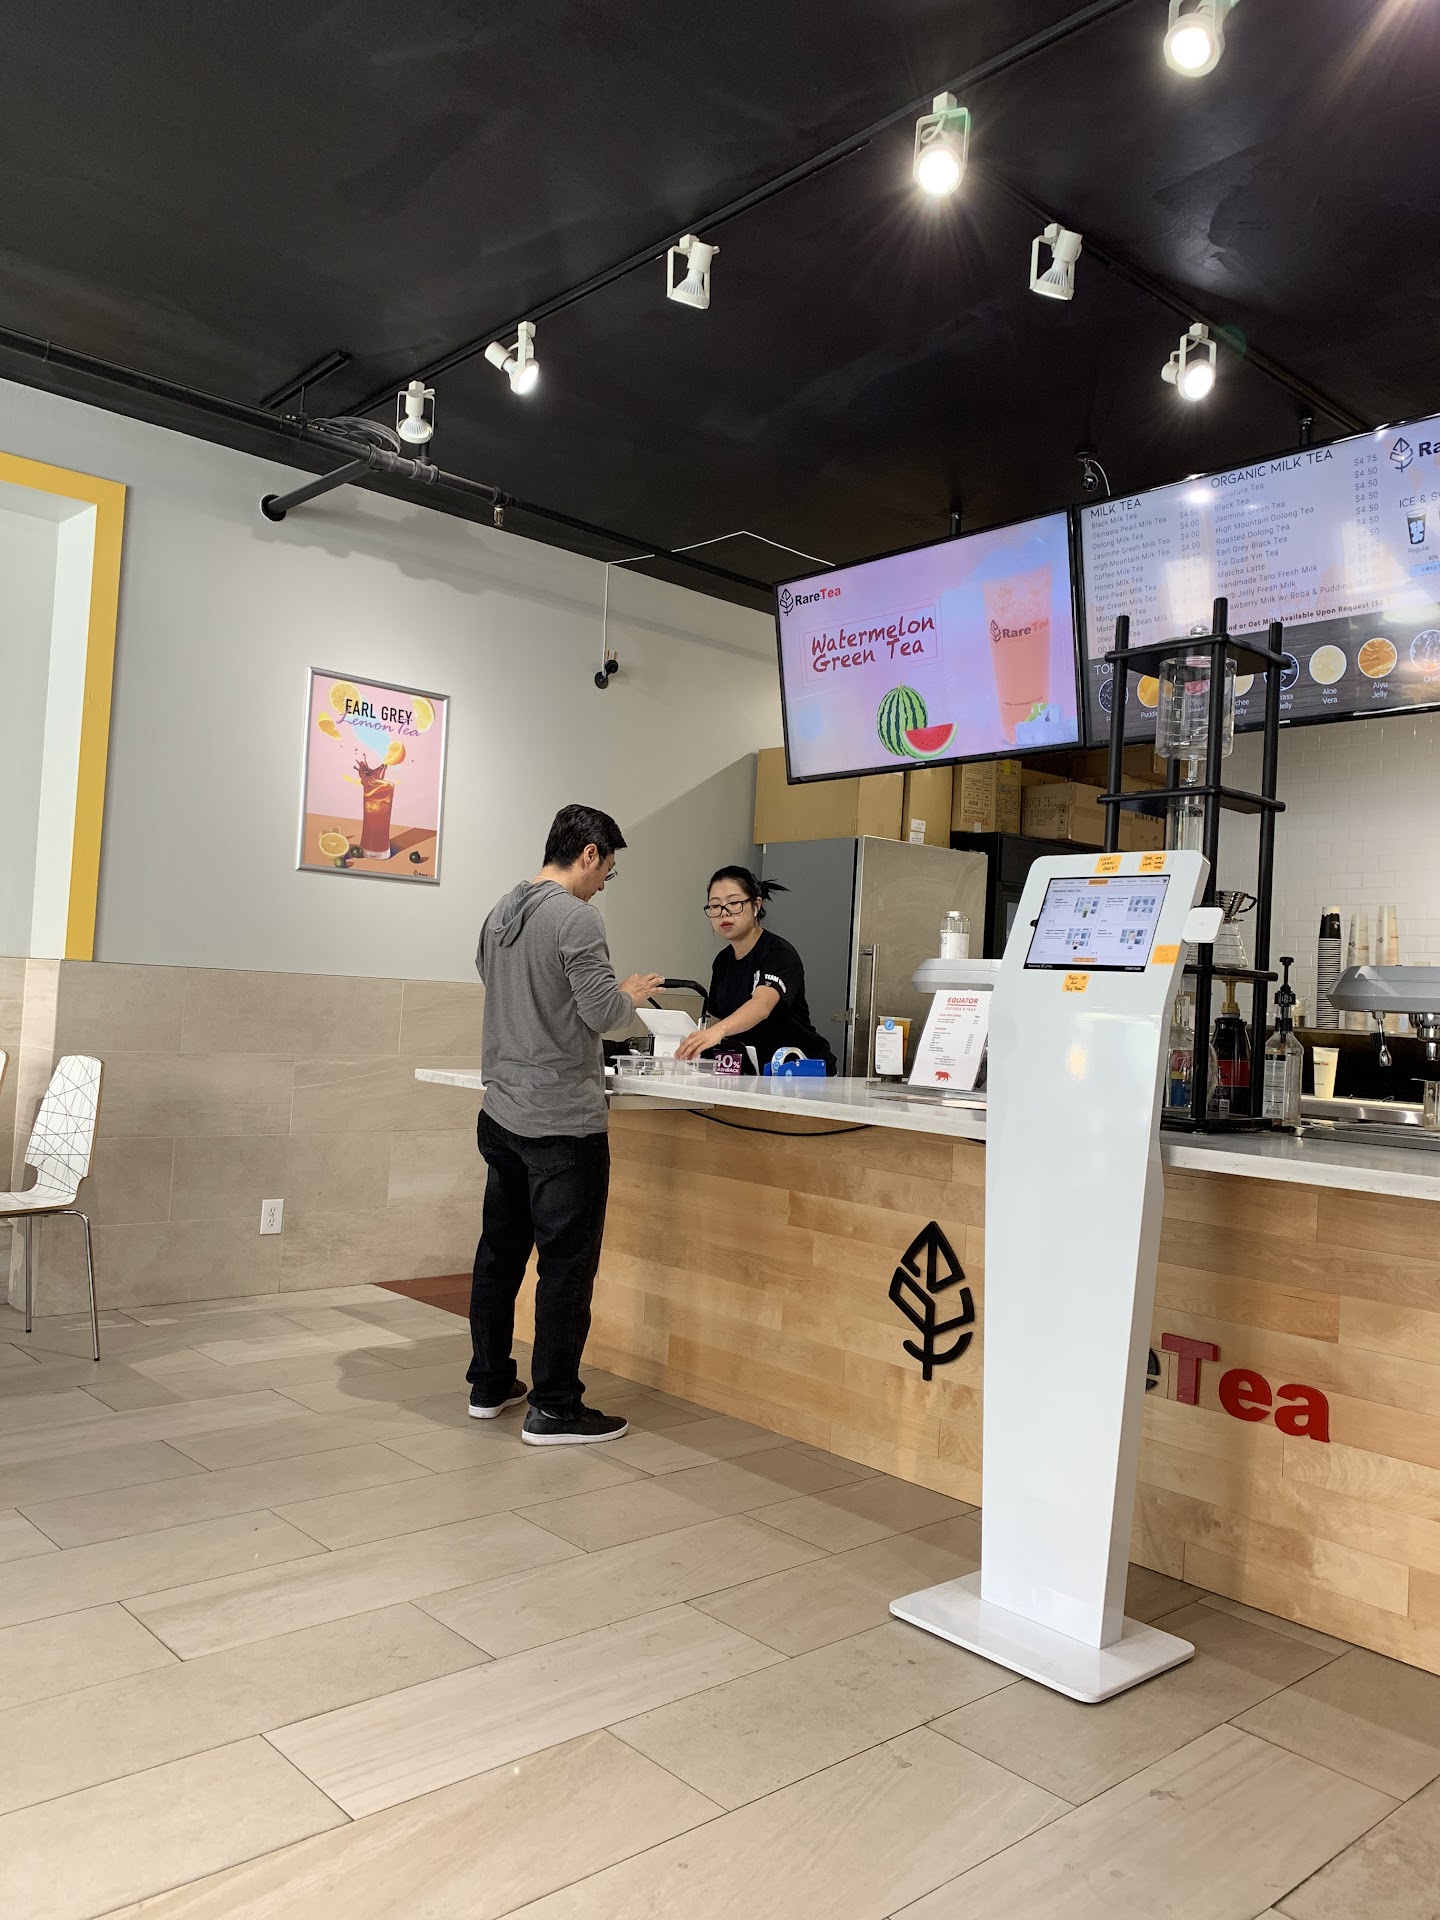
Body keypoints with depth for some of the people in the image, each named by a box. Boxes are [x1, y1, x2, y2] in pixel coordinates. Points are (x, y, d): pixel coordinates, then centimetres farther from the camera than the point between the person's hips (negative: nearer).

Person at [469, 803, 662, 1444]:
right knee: (566, 1265, 1)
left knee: (500, 1252, 17)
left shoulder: (499, 914, 10)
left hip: (502, 1117, 9)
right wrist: (630, 993, 3)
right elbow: (602, 1013, -18)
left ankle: (489, 1385, 30)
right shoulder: (575, 916, -15)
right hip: (563, 1123, -8)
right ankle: (553, 1410, 9)